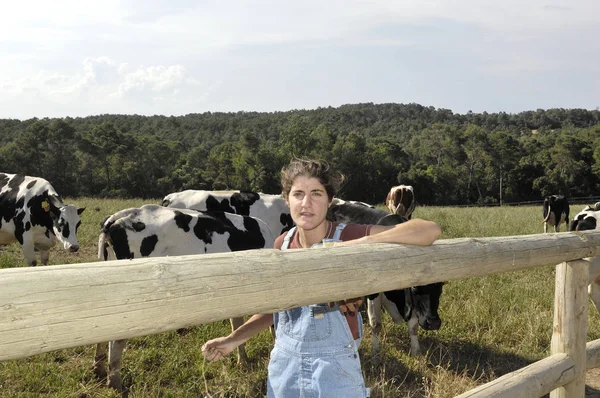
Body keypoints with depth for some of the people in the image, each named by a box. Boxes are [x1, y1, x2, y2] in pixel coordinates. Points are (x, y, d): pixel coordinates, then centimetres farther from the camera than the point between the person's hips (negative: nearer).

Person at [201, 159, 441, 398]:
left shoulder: (349, 237, -16)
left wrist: (361, 243, -33)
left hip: (336, 371, -4)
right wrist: (234, 339, 5)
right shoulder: (282, 245, -3)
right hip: (283, 368, 4)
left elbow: (430, 231, -25)